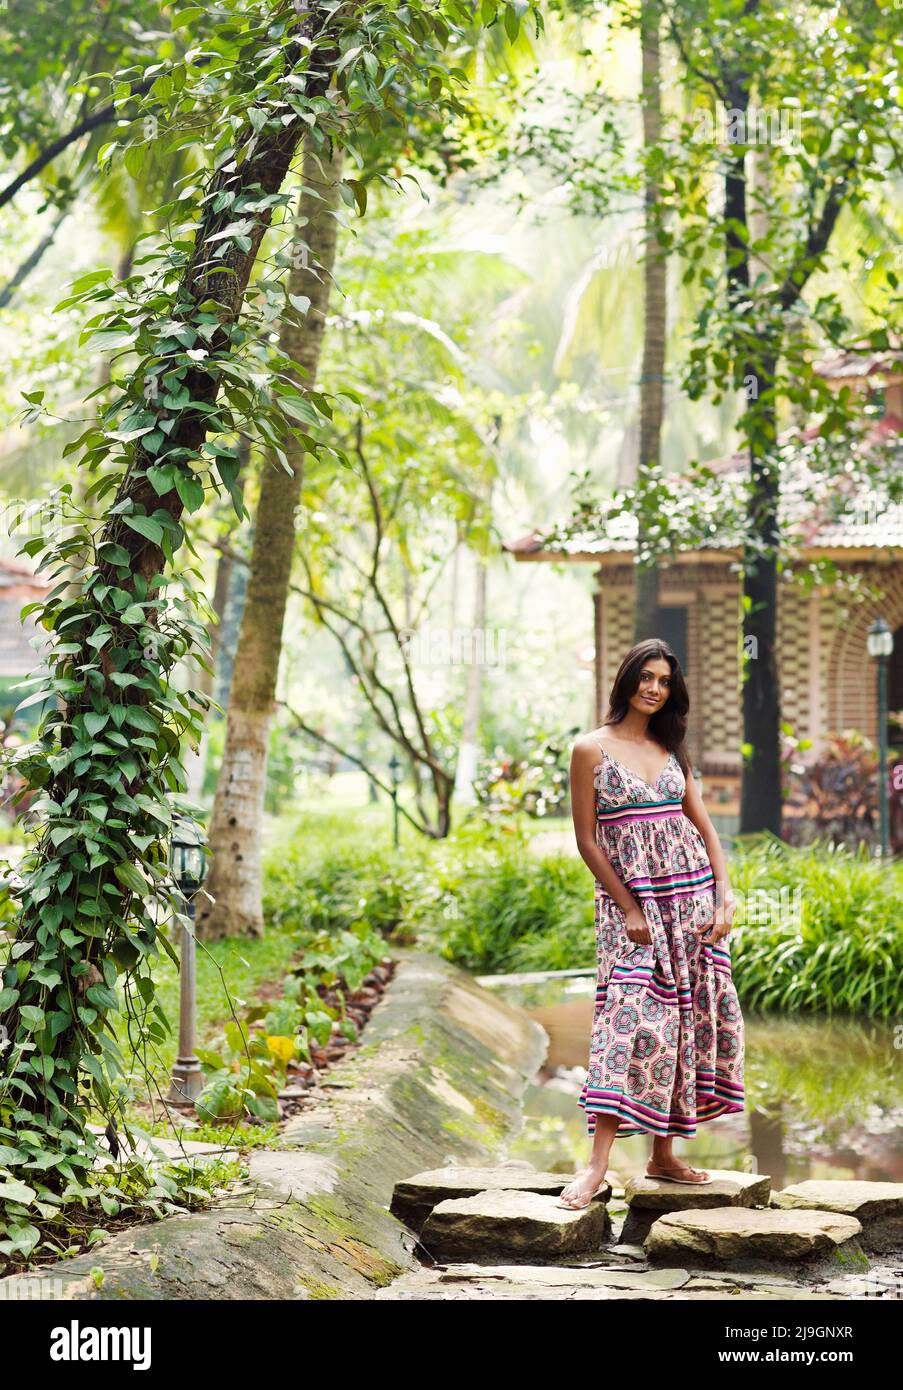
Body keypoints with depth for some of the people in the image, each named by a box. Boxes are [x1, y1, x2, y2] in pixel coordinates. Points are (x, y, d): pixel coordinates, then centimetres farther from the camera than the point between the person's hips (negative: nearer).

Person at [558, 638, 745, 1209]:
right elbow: (587, 839, -5)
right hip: (629, 901, -5)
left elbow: (705, 829, 11)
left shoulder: (671, 751, 11)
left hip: (693, 897, 5)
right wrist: (630, 909, -10)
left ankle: (664, 1156, 11)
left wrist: (725, 896, -2)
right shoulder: (592, 749, -3)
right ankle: (597, 1165, -18)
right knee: (634, 1017, -16)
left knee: (688, 1016, 3)